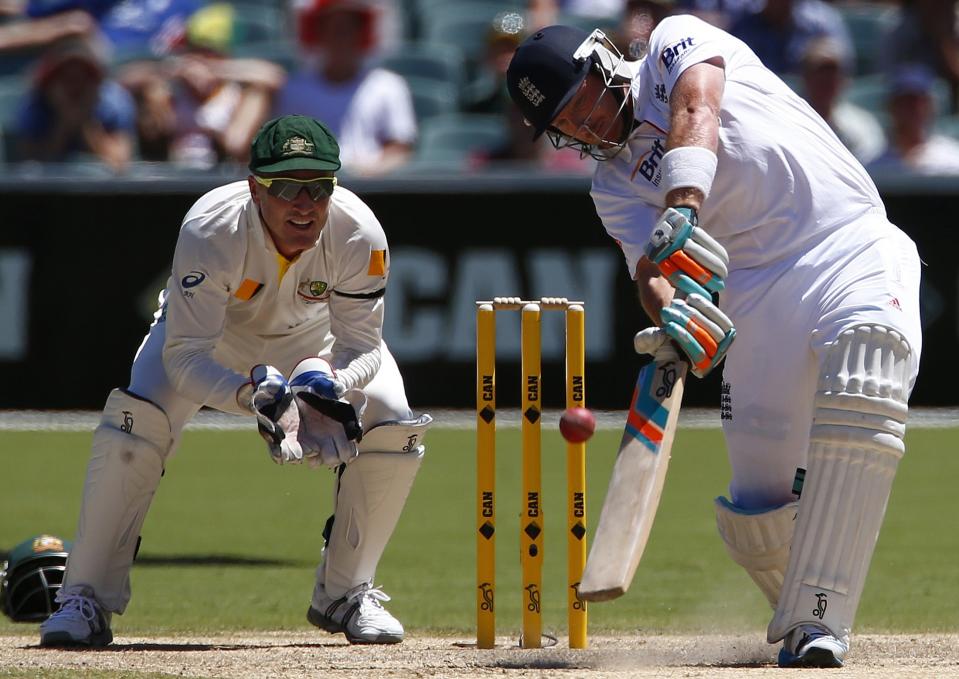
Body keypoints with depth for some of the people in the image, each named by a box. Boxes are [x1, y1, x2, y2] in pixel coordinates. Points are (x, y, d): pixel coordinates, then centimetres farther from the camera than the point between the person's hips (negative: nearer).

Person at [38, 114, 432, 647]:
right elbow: (184, 355, -39)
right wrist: (252, 395, -57)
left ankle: (345, 593, 0)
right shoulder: (210, 230, -39)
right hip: (214, 333, -2)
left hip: (314, 336, 2)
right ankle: (88, 599, -14)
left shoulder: (358, 234, -34)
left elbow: (362, 345, -24)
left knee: (394, 427, -20)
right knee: (134, 420, -27)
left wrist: (329, 387, -47)